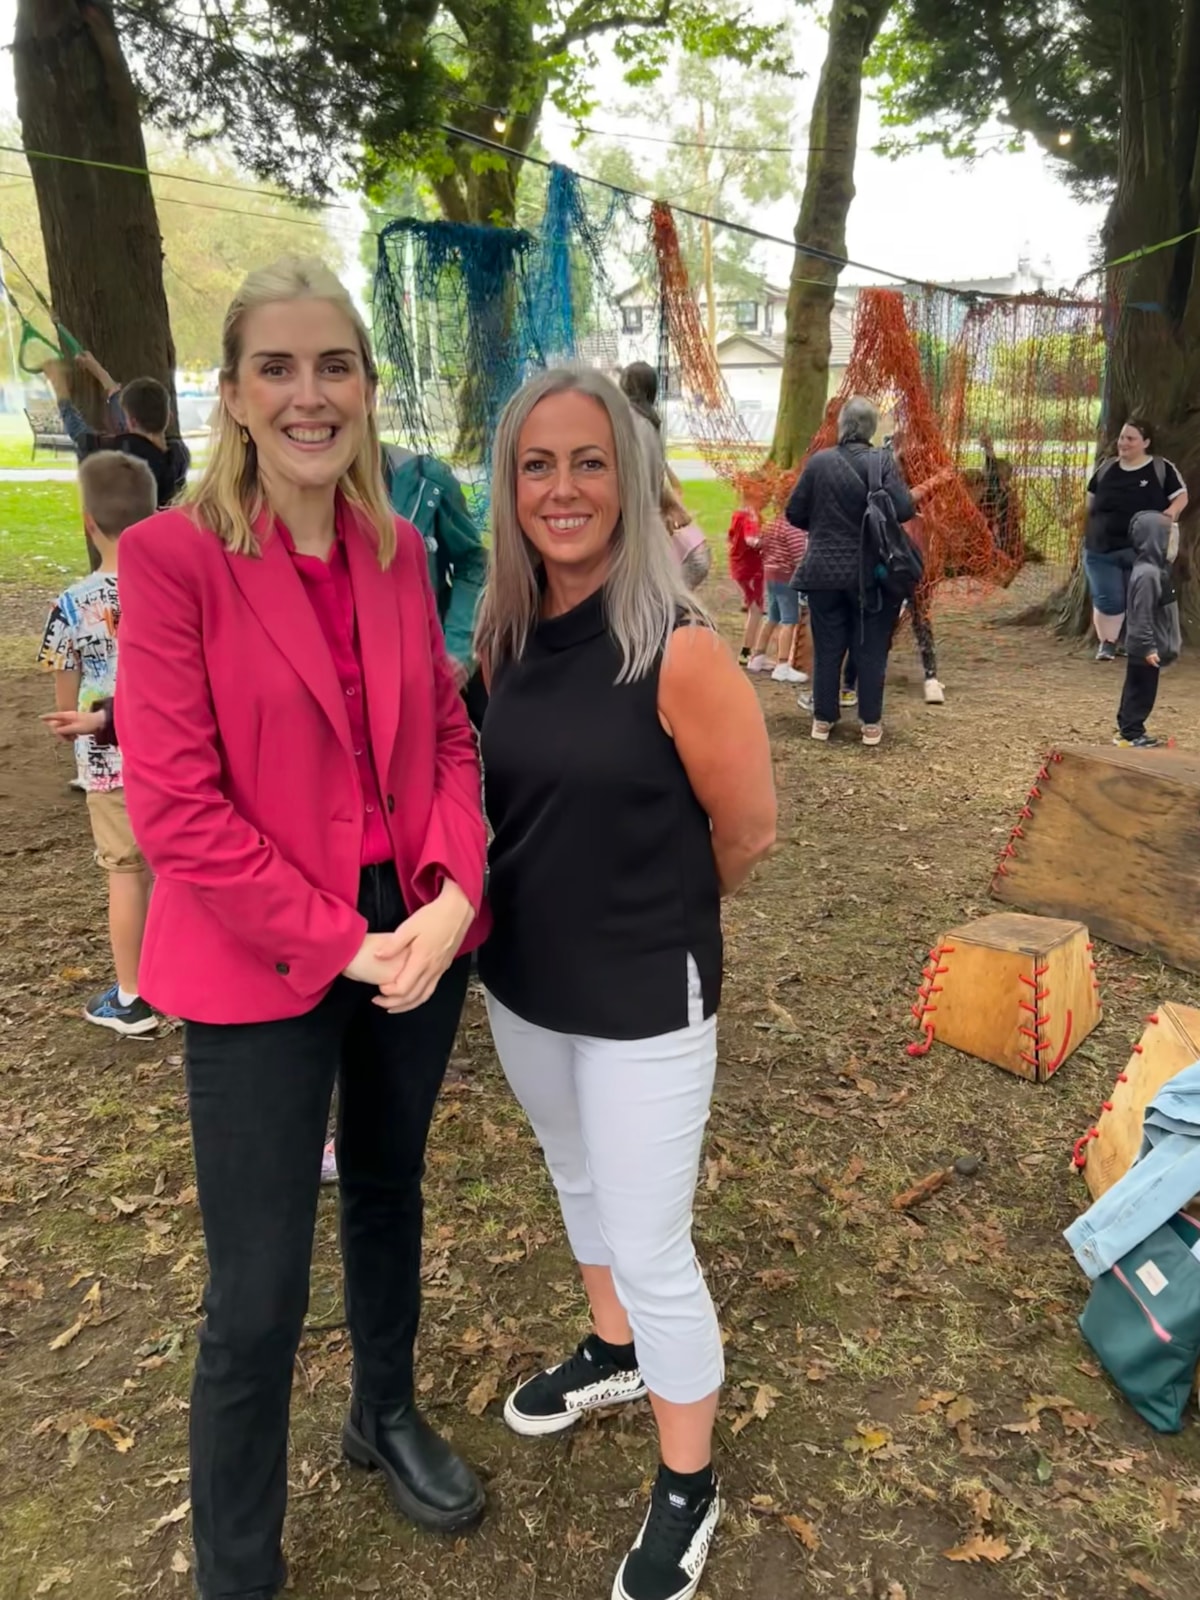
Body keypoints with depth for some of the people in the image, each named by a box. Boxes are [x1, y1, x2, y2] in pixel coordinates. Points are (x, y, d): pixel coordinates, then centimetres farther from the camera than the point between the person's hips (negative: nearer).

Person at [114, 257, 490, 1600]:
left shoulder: (398, 549, 3)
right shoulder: (172, 553, -13)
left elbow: (448, 734, 5)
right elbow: (174, 803, -16)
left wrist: (455, 895, -10)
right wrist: (338, 941, -16)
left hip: (417, 941, 5)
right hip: (258, 971, -5)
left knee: (388, 1191, 24)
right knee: (256, 1300, 6)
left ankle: (386, 1414, 51)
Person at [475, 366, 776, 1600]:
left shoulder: (678, 650, -21)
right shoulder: (504, 634, -2)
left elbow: (746, 829, -11)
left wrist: (650, 920, 3)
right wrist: (564, 901, 12)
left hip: (644, 998, -6)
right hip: (521, 980, 6)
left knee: (652, 1248, 7)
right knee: (577, 1179, 26)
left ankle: (687, 1490, 33)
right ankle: (615, 1351, 55)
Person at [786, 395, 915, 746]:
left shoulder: (819, 461, -3)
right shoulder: (882, 462, -8)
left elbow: (795, 513, 1)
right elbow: (904, 510, -14)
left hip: (825, 571, 1)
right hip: (872, 573, -1)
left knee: (827, 648, 9)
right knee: (871, 648, 7)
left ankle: (823, 719, 15)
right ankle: (871, 724, 11)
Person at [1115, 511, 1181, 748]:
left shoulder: (1155, 569, 11)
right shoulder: (1147, 574, -23)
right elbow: (1142, 615, -24)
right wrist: (1148, 647, -22)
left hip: (1147, 646, 10)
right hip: (1144, 648, -10)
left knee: (1137, 689, 16)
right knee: (1141, 691, -1)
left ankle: (1128, 729, 25)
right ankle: (1129, 734, 7)